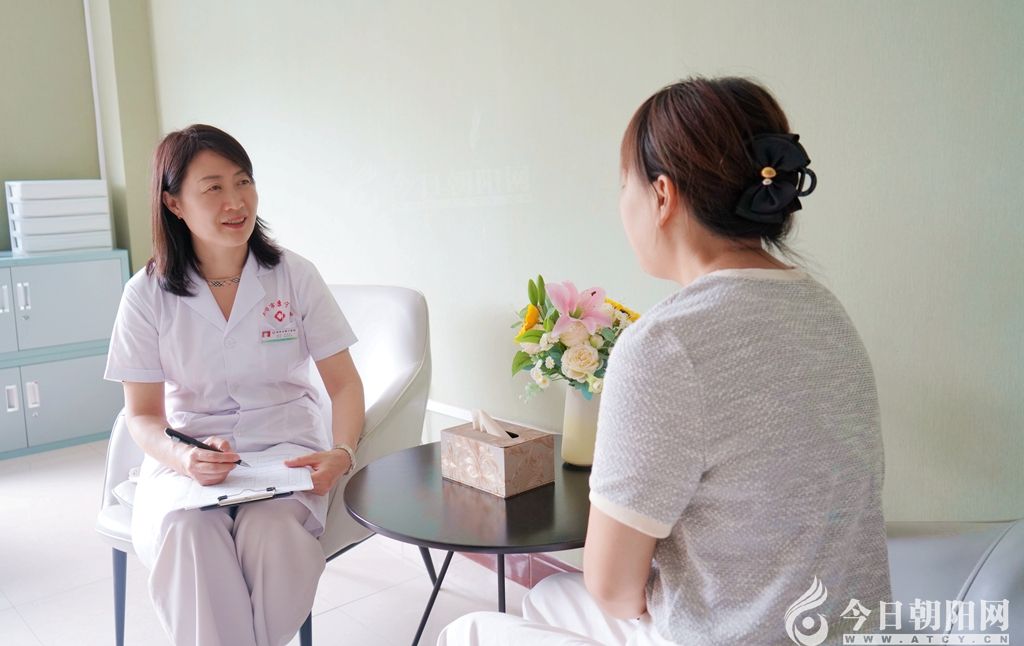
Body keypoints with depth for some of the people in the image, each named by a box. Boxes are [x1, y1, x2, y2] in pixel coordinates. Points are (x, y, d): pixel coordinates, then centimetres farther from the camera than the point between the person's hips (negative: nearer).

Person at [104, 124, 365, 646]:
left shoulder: (295, 276, -2)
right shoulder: (148, 295, -2)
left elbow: (344, 382, 0)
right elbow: (143, 415, 0)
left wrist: (342, 453, -19)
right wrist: (186, 460, -21)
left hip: (287, 446, 0)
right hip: (189, 452, 1)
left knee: (271, 531, -32)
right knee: (183, 529, -33)